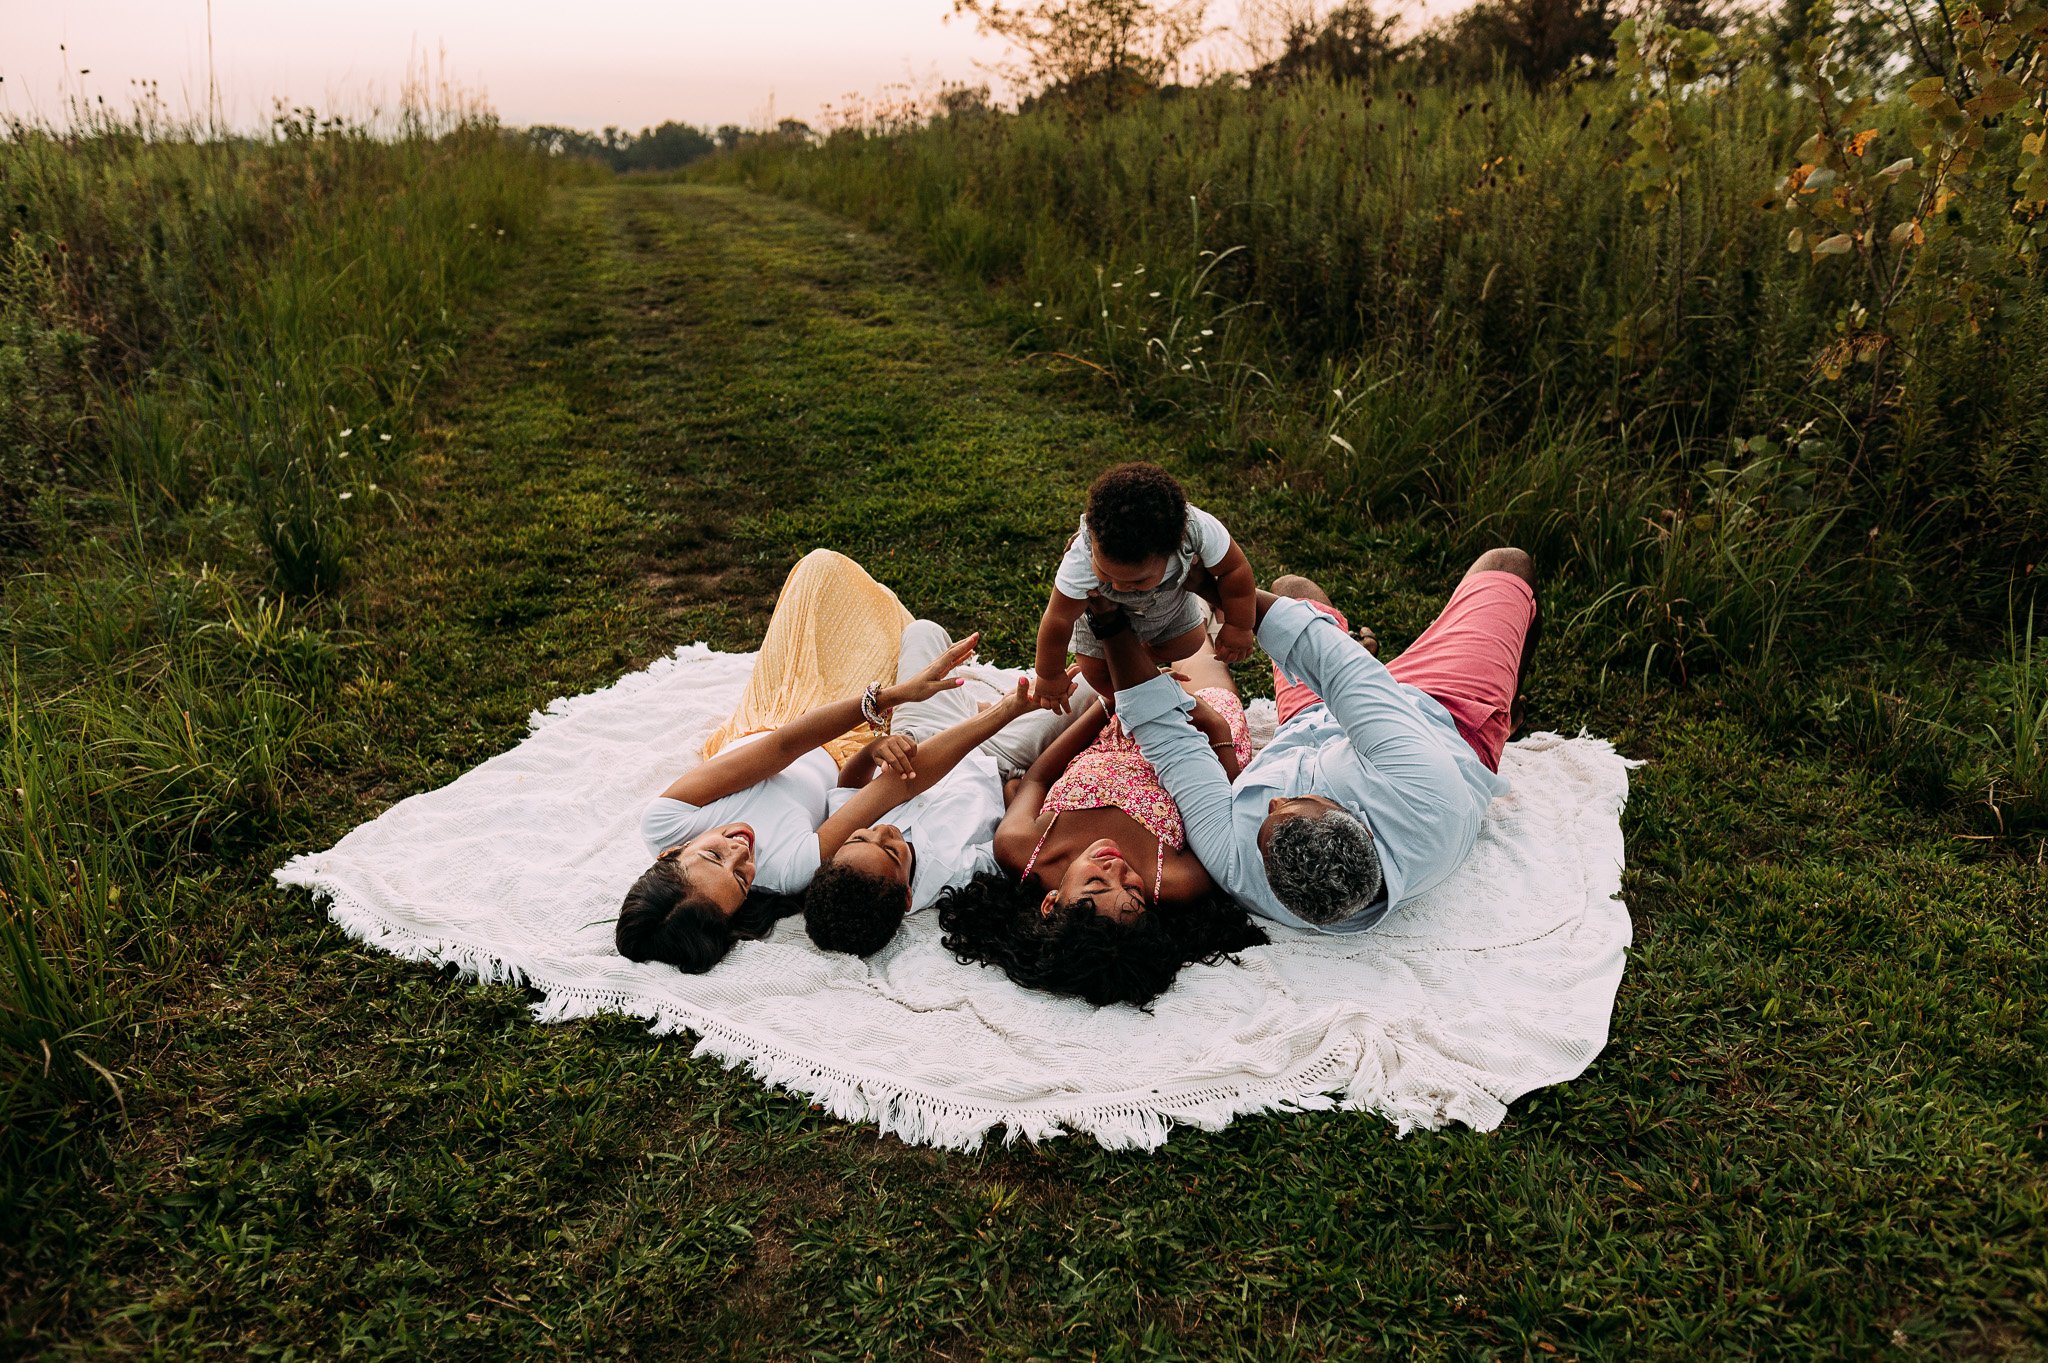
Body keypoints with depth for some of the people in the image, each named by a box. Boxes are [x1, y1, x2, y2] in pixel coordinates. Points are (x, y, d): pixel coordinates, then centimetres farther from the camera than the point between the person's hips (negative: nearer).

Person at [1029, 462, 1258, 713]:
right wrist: (1050, 677, -17)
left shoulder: (1198, 530, -46)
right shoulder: (1081, 562, -48)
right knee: (1097, 671, -2)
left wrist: (1239, 627, -14)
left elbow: (1235, 570, -25)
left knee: (1189, 645, 16)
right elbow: (1058, 620, -32)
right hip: (1102, 608, -2)